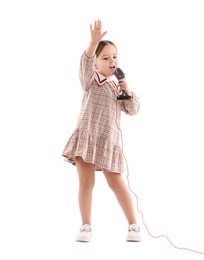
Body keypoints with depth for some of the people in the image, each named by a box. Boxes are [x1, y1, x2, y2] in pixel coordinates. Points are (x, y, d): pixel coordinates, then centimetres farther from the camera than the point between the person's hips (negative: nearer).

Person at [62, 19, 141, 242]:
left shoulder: (118, 85, 16)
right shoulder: (92, 79, 4)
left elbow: (132, 110, 14)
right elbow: (86, 62, -17)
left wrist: (128, 92, -4)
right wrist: (94, 42, -34)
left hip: (108, 139, 2)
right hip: (87, 135, -2)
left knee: (116, 183, 4)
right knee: (86, 182, -1)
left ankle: (133, 225, 14)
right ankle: (86, 226, 11)